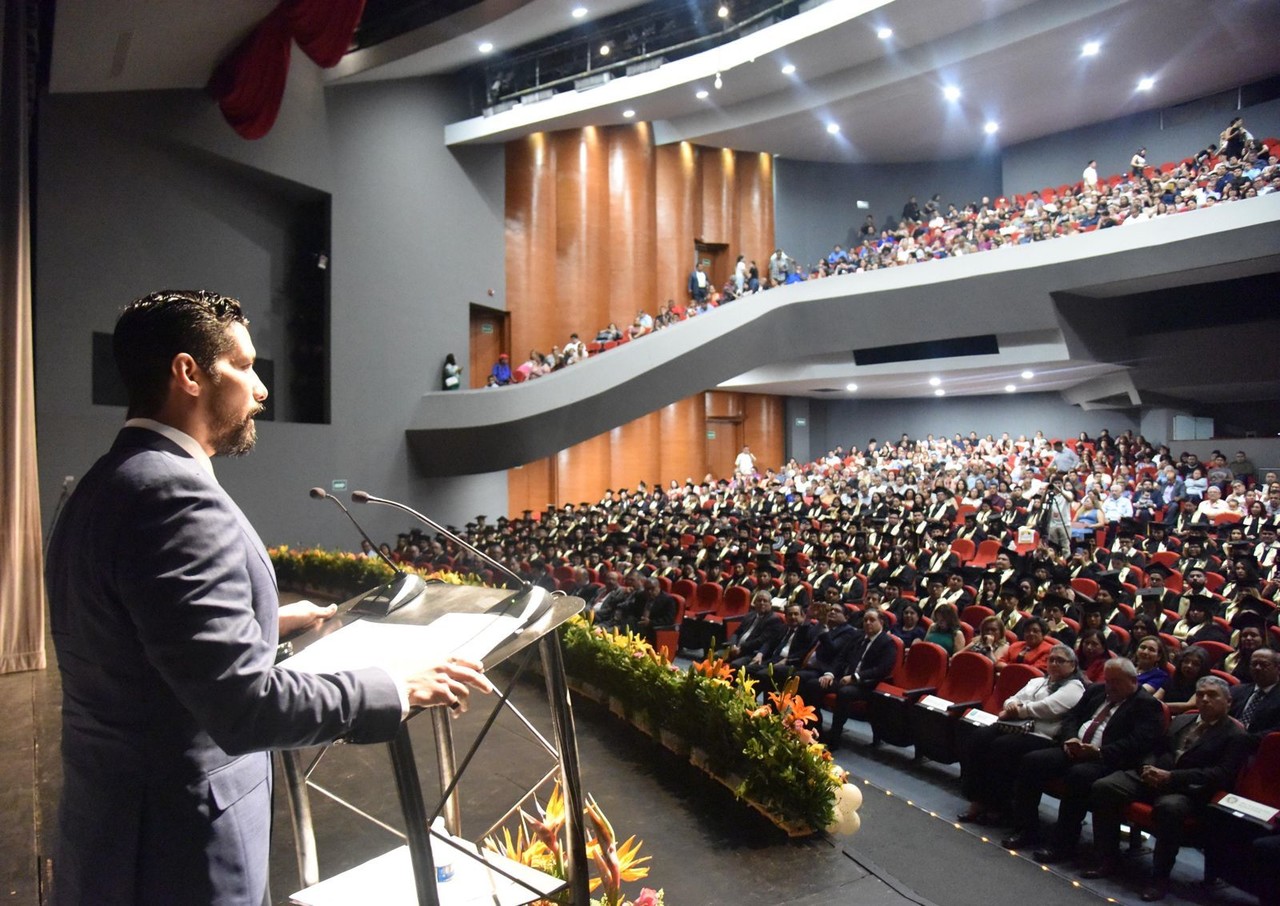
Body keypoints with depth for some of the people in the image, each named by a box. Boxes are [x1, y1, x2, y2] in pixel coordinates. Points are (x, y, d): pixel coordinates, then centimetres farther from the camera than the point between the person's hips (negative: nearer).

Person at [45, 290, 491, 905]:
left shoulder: (107, 485, 6)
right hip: (175, 848, -9)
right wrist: (398, 688, -18)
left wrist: (264, 623, 18)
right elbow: (243, 705, -29)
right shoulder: (175, 495, -25)